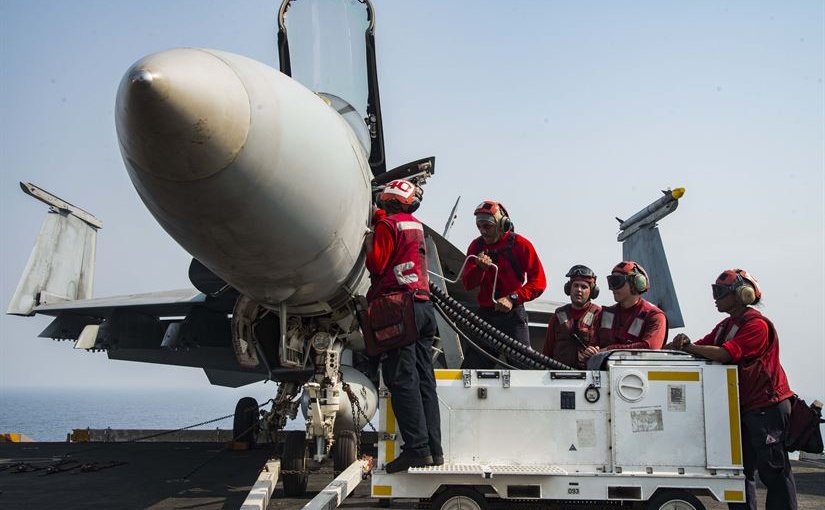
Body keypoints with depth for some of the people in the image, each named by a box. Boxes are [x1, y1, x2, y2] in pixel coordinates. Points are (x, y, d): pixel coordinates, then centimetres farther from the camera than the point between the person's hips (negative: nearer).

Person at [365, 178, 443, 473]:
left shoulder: (387, 225, -3)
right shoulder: (417, 226, 20)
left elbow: (376, 264, -10)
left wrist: (369, 242, 9)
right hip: (424, 306, 8)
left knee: (402, 380, -9)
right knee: (424, 381, 6)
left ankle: (417, 448, -14)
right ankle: (434, 449, 6)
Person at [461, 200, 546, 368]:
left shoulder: (520, 244, -5)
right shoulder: (476, 246, 6)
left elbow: (539, 282, -7)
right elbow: (468, 284, 3)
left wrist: (513, 298, -17)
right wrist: (479, 268, -18)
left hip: (512, 313, -4)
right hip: (485, 314, 4)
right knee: (472, 365, 1)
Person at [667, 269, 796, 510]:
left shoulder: (757, 324, -15)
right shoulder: (725, 326, 15)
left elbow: (724, 354, -26)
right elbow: (703, 346, 7)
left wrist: (686, 346, -21)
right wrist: (682, 343, -14)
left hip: (767, 405, -9)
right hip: (741, 406, 9)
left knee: (773, 470, -3)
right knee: (740, 468, 12)